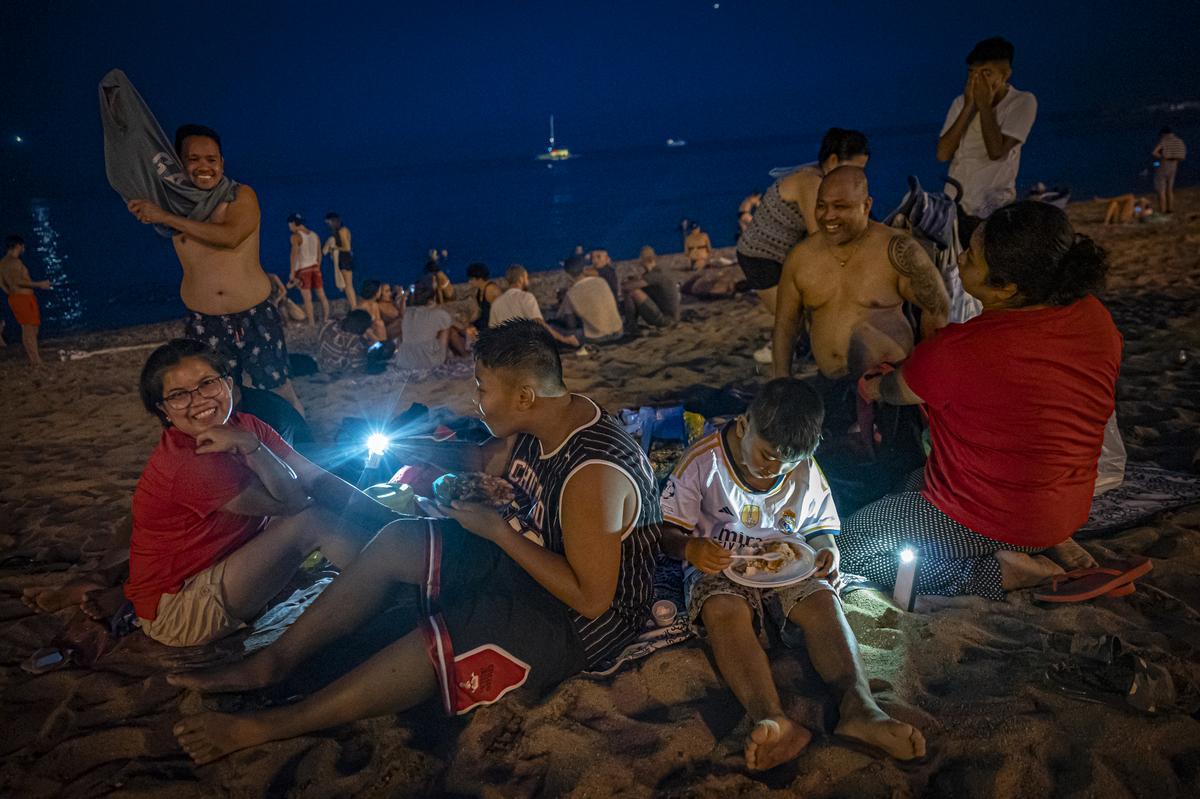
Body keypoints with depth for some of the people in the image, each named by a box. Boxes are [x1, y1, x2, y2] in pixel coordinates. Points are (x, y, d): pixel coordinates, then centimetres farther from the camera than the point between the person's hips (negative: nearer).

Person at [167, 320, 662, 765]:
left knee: (433, 646, -24)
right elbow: (487, 461, 13)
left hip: (584, 620, -9)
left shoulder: (591, 472, -34)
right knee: (396, 543, 2)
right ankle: (274, 662, 11)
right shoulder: (541, 423, -6)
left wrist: (496, 531, -26)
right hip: (537, 558, 9)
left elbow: (591, 598, -30)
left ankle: (264, 727, -3)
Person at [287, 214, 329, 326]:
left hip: (303, 269, -6)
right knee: (322, 296, 8)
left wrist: (292, 273, -15)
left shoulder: (296, 236, -9)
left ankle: (312, 324, -4)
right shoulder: (315, 235, 10)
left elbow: (294, 255, -17)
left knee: (307, 298, -3)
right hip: (315, 268, 6)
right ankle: (326, 320, 11)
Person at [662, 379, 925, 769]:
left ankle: (858, 705, -45)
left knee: (823, 599, -28)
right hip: (719, 567, -3)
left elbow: (820, 528, 14)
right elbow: (667, 531, -8)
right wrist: (690, 548, -32)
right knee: (723, 608, -36)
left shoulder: (807, 472, 1)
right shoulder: (702, 461, -12)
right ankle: (772, 720, -54)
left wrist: (827, 551, -11)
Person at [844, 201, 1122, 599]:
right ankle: (1053, 546, 15)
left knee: (850, 546, 7)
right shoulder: (1095, 318, -10)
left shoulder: (958, 352, -31)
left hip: (991, 519, -8)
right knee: (915, 484, 31)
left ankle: (1002, 572, -3)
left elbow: (896, 392, -8)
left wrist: (872, 387, 15)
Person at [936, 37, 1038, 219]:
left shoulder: (1023, 102, -5)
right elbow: (942, 154, -7)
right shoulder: (961, 102, 7)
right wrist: (969, 106, -11)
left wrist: (984, 105, -14)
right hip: (954, 204, 4)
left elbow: (997, 151, -19)